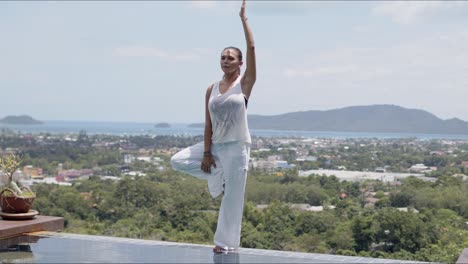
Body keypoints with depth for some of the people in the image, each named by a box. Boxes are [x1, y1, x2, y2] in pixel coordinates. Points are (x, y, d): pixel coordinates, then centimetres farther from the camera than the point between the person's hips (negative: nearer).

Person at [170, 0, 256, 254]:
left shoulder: (245, 83, -4)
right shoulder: (212, 89, 5)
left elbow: (252, 48, -15)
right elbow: (208, 123, 3)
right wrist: (206, 153, -4)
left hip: (236, 146, -4)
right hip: (215, 145, 5)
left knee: (232, 197, -1)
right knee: (178, 161, -3)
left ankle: (226, 241, 14)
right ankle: (217, 175, 10)